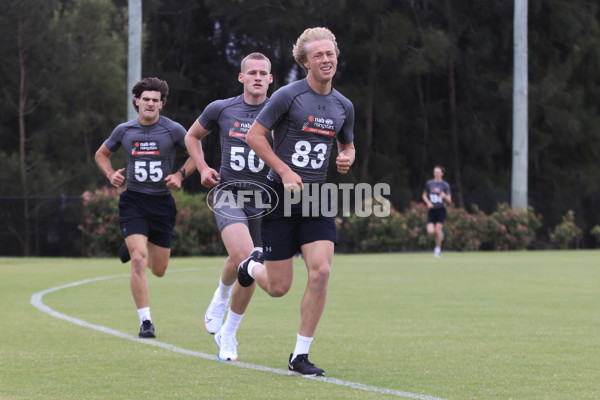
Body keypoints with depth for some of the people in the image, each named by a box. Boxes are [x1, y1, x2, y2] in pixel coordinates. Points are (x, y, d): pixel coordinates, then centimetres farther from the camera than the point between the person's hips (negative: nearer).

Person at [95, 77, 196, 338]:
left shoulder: (173, 130, -4)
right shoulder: (124, 130, 0)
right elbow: (102, 154, 16)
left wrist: (181, 175, -8)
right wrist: (111, 174, -3)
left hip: (162, 202, 1)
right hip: (133, 201, -1)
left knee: (158, 270, 9)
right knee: (138, 261, -19)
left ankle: (134, 248, 45)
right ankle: (145, 321, -12)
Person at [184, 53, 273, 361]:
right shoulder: (220, 109, 2)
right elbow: (192, 136, 20)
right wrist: (203, 168, 6)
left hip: (262, 197, 2)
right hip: (228, 193, -2)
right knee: (242, 256, -26)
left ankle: (228, 333, 23)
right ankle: (221, 298, 5)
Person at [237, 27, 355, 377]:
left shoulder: (344, 106, 8)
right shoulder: (288, 96, -9)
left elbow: (348, 145, 23)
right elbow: (254, 135, -6)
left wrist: (347, 160, -1)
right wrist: (285, 171, -14)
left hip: (317, 198, 4)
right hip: (280, 197, -4)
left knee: (321, 271, -15)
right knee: (279, 288, -2)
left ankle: (300, 357, -3)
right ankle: (252, 266, 38)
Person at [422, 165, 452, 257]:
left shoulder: (445, 185, 0)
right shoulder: (429, 183, 6)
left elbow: (449, 201, -1)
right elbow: (424, 195, 19)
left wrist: (445, 196, -23)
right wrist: (428, 202, -2)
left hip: (441, 210, -2)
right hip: (431, 210, 2)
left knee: (438, 230, -10)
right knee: (430, 231, -12)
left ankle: (438, 250, 9)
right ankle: (440, 233, 24)